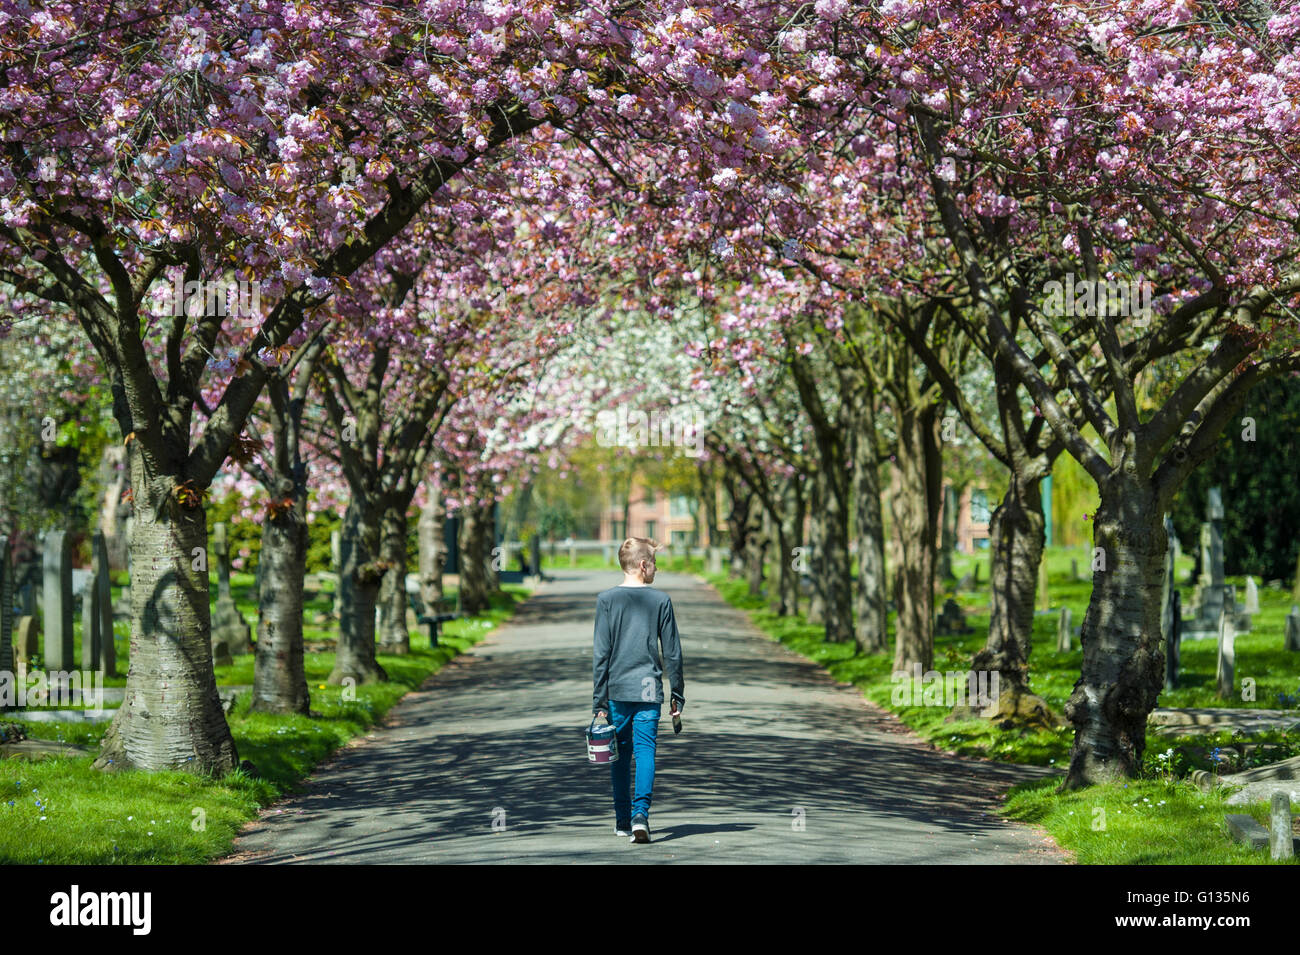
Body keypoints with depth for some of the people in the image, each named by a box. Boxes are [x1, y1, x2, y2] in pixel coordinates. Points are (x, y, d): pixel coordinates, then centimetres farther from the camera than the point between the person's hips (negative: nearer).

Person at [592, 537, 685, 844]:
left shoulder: (607, 599, 0)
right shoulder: (661, 600, 0)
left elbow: (600, 654, -2)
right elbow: (673, 653, 2)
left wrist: (599, 701, 1)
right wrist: (678, 696, 11)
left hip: (617, 690, 1)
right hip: (649, 691, -1)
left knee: (620, 753, 11)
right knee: (645, 750, -3)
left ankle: (623, 819, 17)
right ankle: (640, 813, -21)